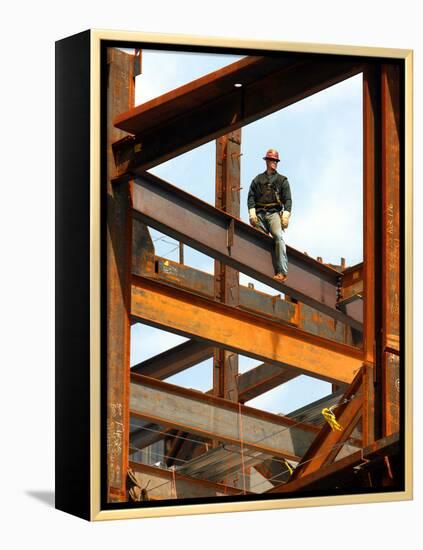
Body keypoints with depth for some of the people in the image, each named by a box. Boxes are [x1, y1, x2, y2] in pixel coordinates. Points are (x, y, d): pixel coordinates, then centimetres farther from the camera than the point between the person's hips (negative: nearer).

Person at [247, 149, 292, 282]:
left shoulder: (282, 180, 16)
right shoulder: (257, 180, 19)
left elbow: (287, 199, 8)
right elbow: (251, 196, 11)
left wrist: (286, 215, -6)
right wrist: (252, 213, -4)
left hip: (274, 213, -3)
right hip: (260, 214, 3)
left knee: (278, 237, -23)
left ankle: (282, 272, -31)